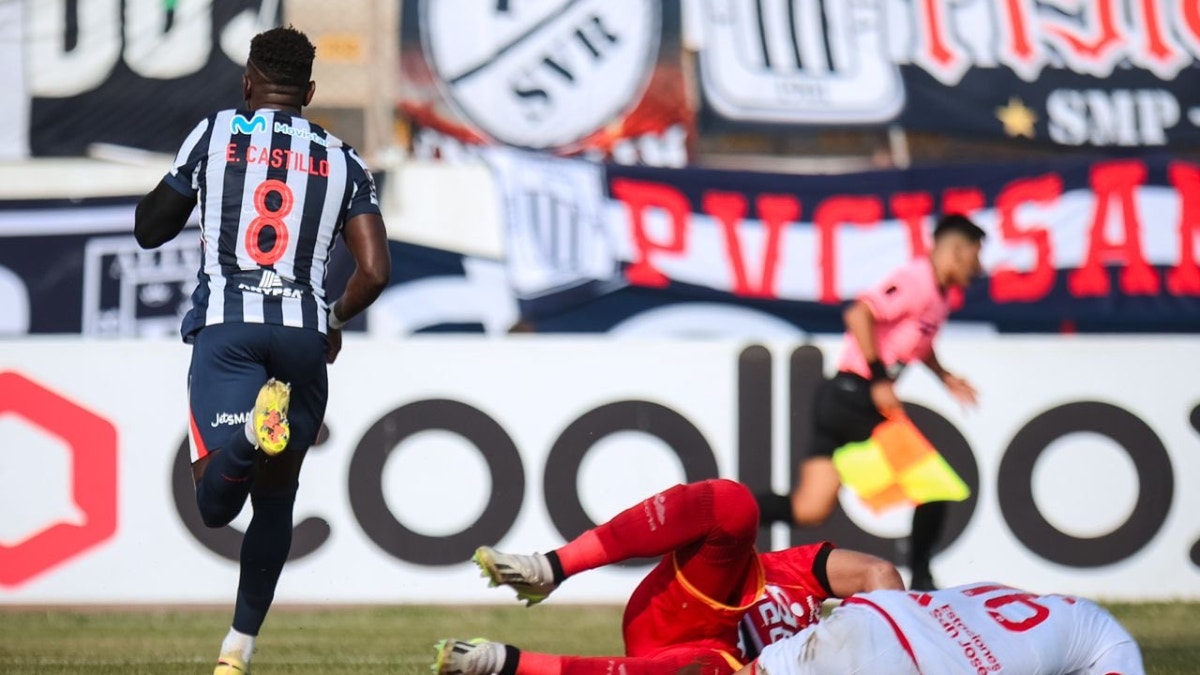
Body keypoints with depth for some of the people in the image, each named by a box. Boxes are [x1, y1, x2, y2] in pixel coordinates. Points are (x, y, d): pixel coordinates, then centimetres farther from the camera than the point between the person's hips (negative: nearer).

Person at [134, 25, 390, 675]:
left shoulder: (212, 134, 10)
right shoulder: (342, 160, 13)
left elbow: (149, 229, 18)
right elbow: (373, 270, 4)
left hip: (227, 326, -2)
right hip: (304, 330, 2)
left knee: (216, 500, -11)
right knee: (275, 495, 18)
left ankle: (254, 427, -42)